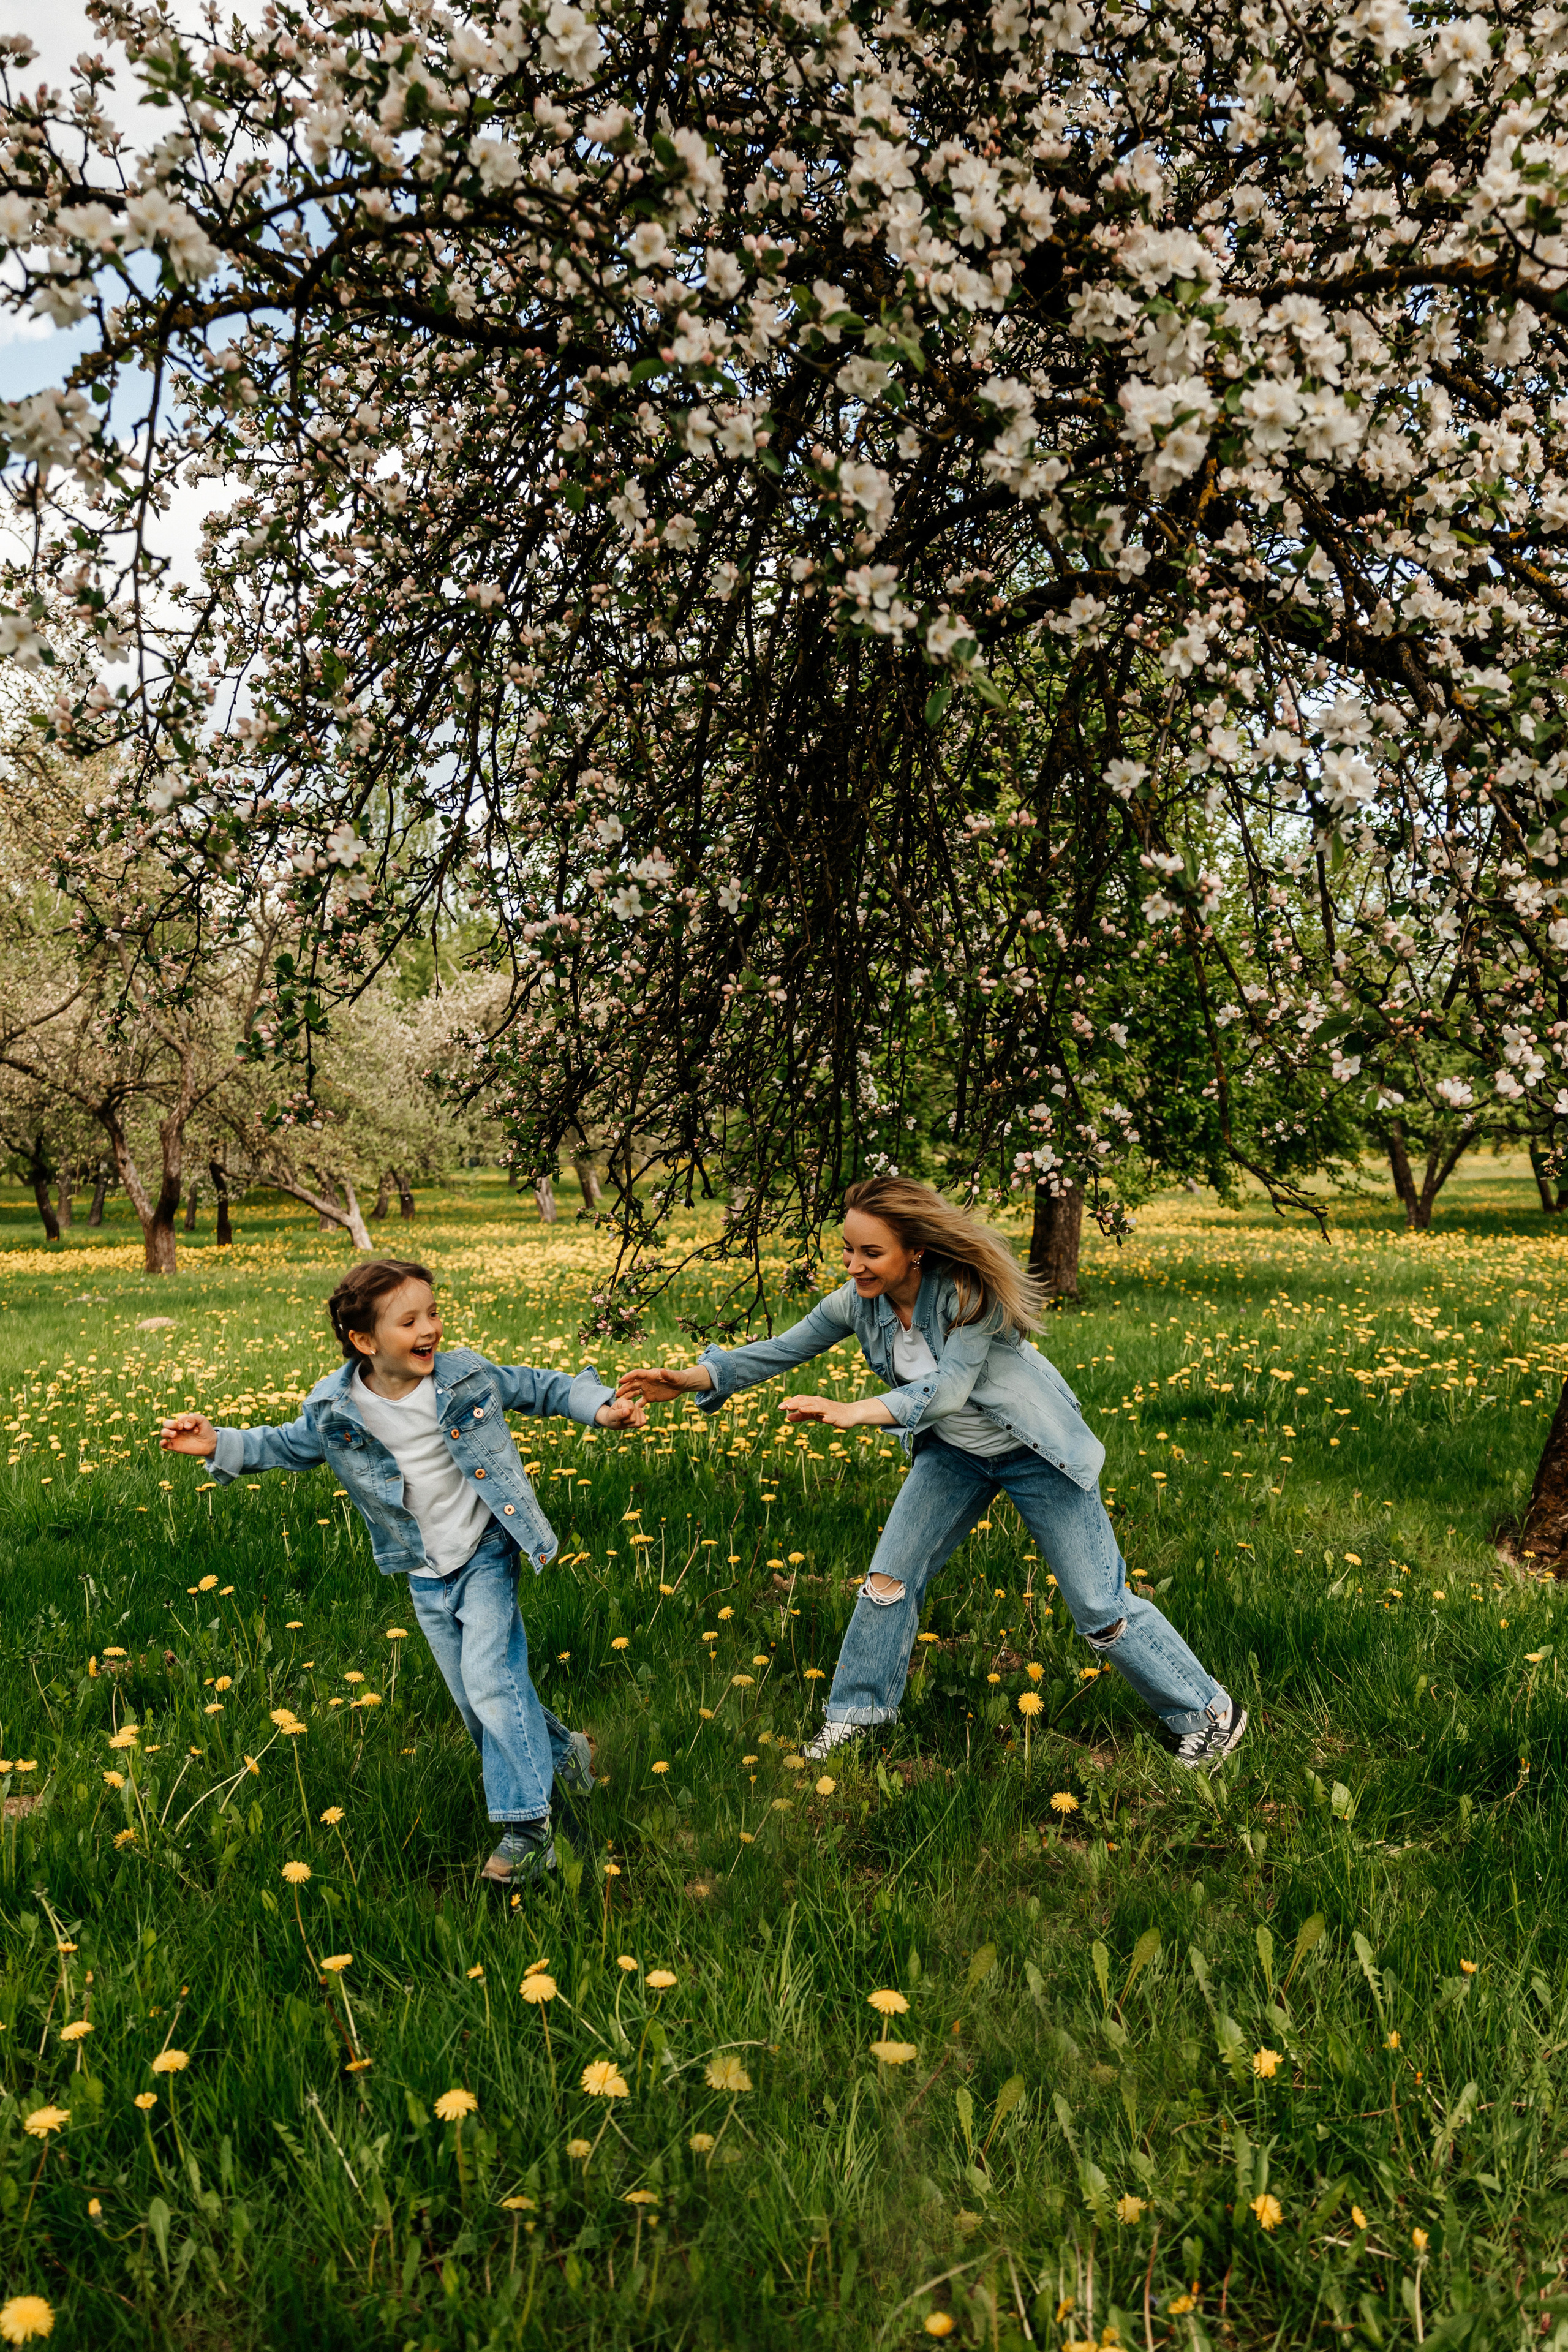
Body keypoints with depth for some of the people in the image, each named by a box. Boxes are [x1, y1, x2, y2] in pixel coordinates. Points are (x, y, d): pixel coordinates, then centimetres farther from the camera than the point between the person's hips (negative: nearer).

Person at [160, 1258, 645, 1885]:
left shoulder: (465, 1375, -15)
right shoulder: (334, 1411, -12)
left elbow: (538, 1387, 0)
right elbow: (286, 1447, 7)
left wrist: (601, 1406, -12)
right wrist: (220, 1445, -6)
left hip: (486, 1555, -3)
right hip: (426, 1576, 3)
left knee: (490, 1679, -17)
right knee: (476, 1701, 11)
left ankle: (528, 1827, -9)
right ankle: (561, 1750, 38)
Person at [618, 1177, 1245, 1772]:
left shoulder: (970, 1290, -32)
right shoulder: (857, 1302, -15)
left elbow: (948, 1389, -37)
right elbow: (781, 1350, -8)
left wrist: (854, 1412, -49)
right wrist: (690, 1378, -19)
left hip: (1033, 1450, -5)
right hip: (952, 1450, 5)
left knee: (1099, 1605, 0)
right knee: (889, 1576, 2)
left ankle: (1207, 1713, 20)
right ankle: (856, 1712, 23)